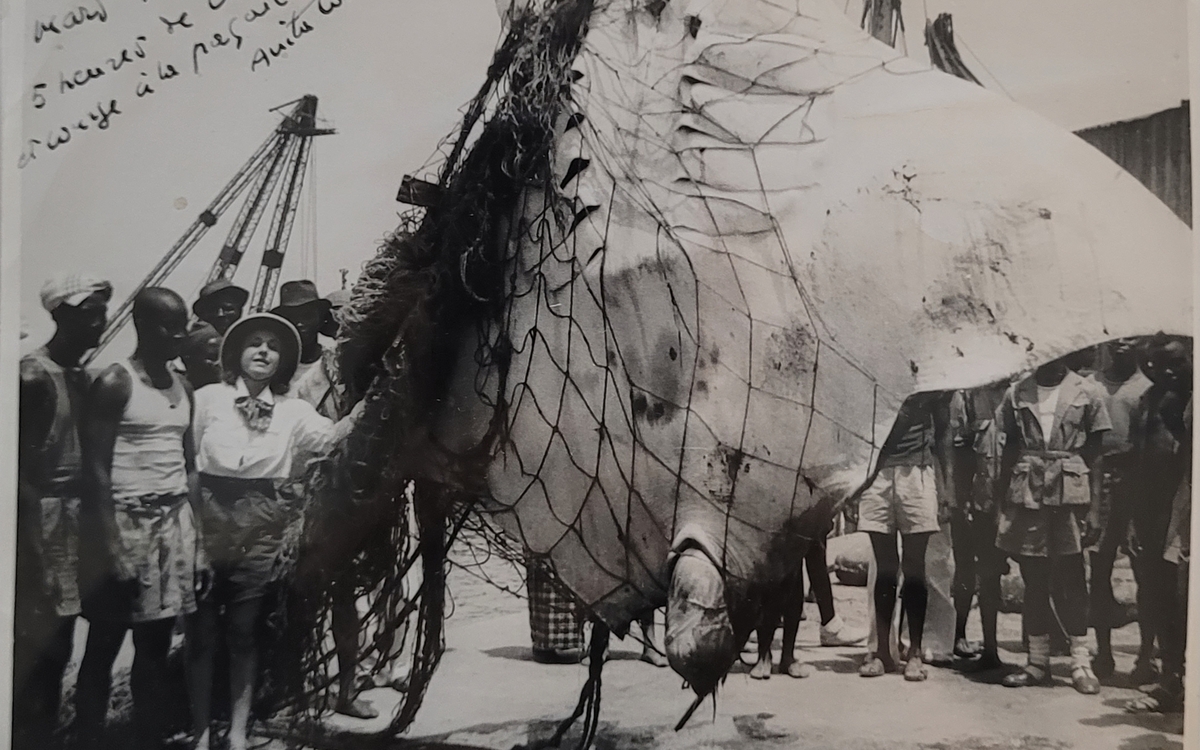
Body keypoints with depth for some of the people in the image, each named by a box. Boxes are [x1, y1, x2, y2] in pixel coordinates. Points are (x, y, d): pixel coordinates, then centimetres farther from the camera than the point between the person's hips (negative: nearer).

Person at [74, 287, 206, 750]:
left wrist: (197, 536, 9)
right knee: (103, 646, 4)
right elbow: (95, 470, -12)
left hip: (175, 523, 6)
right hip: (127, 521, -6)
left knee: (156, 648, 11)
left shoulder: (182, 386, 12)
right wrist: (113, 547, -17)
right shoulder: (115, 383, -8)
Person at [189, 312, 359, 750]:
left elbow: (327, 437, -10)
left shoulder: (292, 410, 6)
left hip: (260, 528, 1)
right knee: (202, 630, 5)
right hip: (208, 516, -1)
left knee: (243, 631, 10)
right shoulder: (208, 398, 2)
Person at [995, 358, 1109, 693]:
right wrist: (1003, 505, 5)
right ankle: (1037, 662, 14)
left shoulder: (1085, 394, 4)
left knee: (1071, 579, -1)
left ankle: (1081, 661, 8)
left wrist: (1094, 510, -3)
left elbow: (1095, 458, 3)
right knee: (1033, 580, 6)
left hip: (1069, 495, -2)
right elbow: (1009, 450, 10)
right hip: (1026, 495, 2)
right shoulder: (1017, 393, 8)